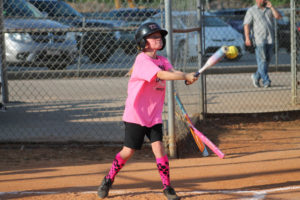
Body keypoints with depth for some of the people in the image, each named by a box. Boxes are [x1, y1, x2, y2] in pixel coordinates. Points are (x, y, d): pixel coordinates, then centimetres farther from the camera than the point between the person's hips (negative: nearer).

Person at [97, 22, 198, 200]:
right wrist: (185, 76, -33)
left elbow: (172, 71, -9)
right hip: (136, 114, -5)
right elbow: (161, 75, -29)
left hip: (154, 115, 5)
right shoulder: (142, 60, -16)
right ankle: (108, 180, 22)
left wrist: (187, 77, -30)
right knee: (128, 151, 1)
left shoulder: (162, 60, 9)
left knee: (158, 147, -8)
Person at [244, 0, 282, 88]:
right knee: (262, 60, -9)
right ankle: (266, 81, -10)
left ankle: (256, 76, 22)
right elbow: (246, 25, -3)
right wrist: (247, 38, -15)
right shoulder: (251, 10, 4)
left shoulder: (269, 9, 16)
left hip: (270, 40, 5)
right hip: (259, 40, -5)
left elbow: (278, 16, 2)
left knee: (267, 60, 6)